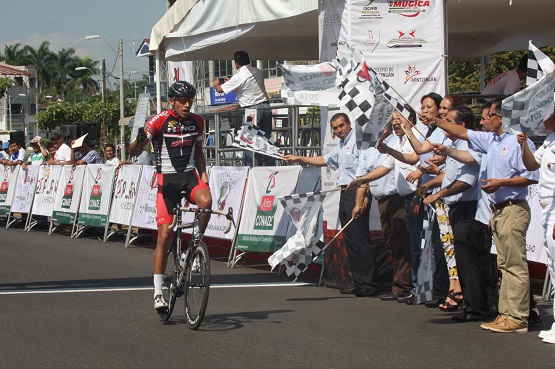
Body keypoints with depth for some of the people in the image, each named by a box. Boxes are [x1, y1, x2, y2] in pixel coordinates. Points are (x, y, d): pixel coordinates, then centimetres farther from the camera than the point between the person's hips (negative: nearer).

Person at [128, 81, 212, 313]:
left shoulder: (197, 122, 5)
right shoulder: (159, 121, -9)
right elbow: (133, 152, -15)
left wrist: (203, 175, 4)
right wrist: (140, 139, -37)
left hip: (190, 174, 3)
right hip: (167, 178, -3)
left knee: (205, 201, -32)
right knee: (165, 235, -8)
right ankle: (158, 292, -2)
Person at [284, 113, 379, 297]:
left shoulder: (358, 140, -8)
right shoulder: (341, 147, 24)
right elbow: (324, 160, 40)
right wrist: (299, 159, 42)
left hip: (357, 193, -10)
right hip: (346, 194, 10)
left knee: (361, 239, -13)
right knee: (351, 240, 9)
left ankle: (368, 285, -14)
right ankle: (358, 283, 12)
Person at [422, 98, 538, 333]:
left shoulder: (519, 142, -12)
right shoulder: (491, 140, 15)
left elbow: (532, 177, -17)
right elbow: (463, 133, 25)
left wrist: (501, 183, -17)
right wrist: (436, 122, 22)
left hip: (513, 210, -9)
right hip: (498, 209, 9)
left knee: (515, 265, -9)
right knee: (504, 265, 9)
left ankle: (517, 318, -11)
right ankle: (505, 314, 11)